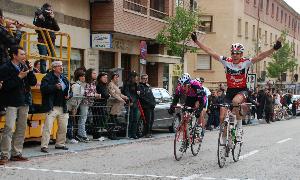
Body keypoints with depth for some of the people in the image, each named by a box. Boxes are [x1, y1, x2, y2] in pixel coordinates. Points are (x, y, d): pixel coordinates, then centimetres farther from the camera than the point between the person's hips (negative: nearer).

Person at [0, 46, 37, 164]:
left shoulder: (24, 66, 13)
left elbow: (33, 83, 11)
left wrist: (30, 72, -4)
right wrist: (19, 77, -18)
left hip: (24, 102, 6)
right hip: (12, 102, -6)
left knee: (21, 128, 8)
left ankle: (16, 153, 15)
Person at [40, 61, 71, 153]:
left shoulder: (64, 79, 16)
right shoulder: (48, 78, -6)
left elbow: (69, 90, 25)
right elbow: (43, 88, -21)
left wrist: (69, 95, 4)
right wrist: (55, 87, -26)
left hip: (63, 107, 7)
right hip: (52, 107, -7)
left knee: (63, 127, 12)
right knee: (47, 127, -10)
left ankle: (60, 144, 27)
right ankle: (44, 146, -8)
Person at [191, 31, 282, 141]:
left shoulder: (246, 62, -10)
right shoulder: (226, 61, -5)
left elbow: (260, 57, -22)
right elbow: (210, 52, -6)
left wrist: (274, 49, -36)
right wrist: (196, 41, -10)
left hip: (242, 91, -3)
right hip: (230, 91, 3)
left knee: (236, 101, -38)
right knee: (222, 117, -5)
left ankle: (239, 128, -17)